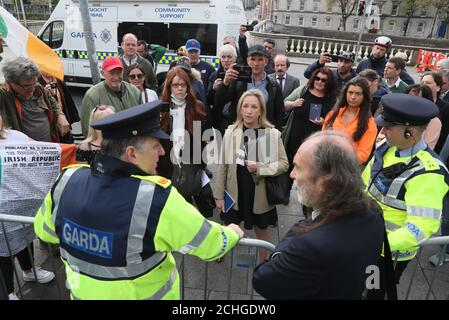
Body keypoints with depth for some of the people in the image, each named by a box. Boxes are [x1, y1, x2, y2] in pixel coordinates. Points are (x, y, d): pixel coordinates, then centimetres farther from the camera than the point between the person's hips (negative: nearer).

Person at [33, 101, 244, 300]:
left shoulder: (67, 181, -17)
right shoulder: (155, 198, -32)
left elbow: (44, 230, 2)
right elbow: (210, 242, -21)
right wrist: (231, 233, 0)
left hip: (83, 292, 4)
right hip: (144, 293, -3)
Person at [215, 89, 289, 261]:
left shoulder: (272, 133, -12)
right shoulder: (230, 131, -10)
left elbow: (284, 163, -6)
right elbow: (223, 165, -4)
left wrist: (260, 168, -22)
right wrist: (219, 195, -1)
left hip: (260, 193, -1)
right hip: (235, 191, 1)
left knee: (261, 231, 19)